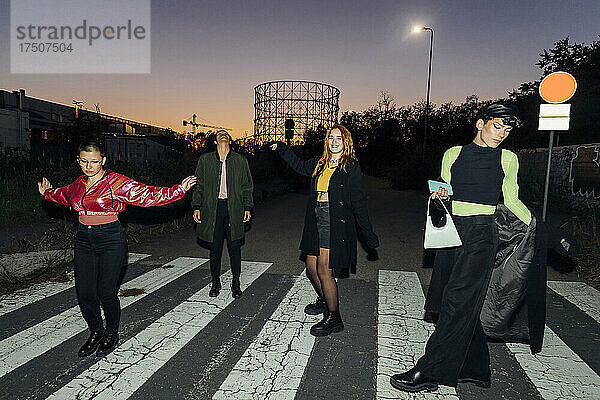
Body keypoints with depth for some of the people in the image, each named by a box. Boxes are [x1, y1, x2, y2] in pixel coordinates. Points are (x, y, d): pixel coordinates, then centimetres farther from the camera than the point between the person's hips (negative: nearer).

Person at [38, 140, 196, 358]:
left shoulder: (116, 182, -9)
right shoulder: (79, 184, 10)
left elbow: (147, 194, -12)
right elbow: (65, 195, 34)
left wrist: (178, 190, -17)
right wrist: (48, 193, 50)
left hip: (111, 241, -5)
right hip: (83, 241, 6)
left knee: (106, 292, -2)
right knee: (84, 293, 5)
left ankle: (112, 334, 24)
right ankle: (96, 332, 29)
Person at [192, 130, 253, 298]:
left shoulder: (240, 160, 9)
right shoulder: (205, 160, 9)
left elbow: (247, 187, 9)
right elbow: (199, 186, 9)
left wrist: (248, 207, 1)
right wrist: (196, 207, 1)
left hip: (234, 208, 0)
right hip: (212, 208, 0)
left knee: (234, 247, 4)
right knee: (215, 248, 7)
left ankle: (236, 283, 19)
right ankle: (215, 282, 23)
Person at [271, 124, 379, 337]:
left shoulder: (351, 166, -5)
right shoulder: (319, 163, 11)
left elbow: (358, 202, -5)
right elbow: (300, 166, 33)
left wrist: (369, 234, -7)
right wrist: (282, 148, 37)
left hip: (336, 224, -7)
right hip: (316, 221, 7)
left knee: (323, 270, -8)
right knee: (311, 266, 13)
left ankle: (333, 318, 9)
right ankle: (324, 300, 40)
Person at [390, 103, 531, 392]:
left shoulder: (507, 159, 7)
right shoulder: (453, 154, 11)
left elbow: (511, 200, 14)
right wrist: (439, 197, -8)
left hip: (481, 234, -3)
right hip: (452, 231, 3)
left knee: (457, 301, -9)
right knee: (467, 305, 9)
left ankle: (429, 372, -1)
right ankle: (476, 370, 24)